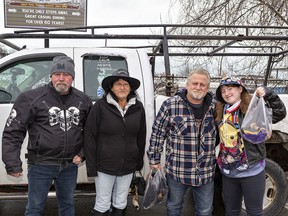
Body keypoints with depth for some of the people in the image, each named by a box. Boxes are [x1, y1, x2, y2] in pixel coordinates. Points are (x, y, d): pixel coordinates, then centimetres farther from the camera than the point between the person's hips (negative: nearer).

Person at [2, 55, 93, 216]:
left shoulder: (84, 100, 2)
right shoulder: (31, 98, -11)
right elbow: (12, 132, -11)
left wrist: (82, 154, 1)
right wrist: (13, 165, -14)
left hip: (70, 165, 4)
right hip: (41, 166, -3)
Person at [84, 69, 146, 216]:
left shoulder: (138, 108, -1)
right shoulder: (100, 106, -11)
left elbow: (141, 137, 7)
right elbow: (89, 137, -10)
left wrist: (139, 162, 10)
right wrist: (91, 166, -11)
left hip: (128, 167, 3)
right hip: (104, 166, -3)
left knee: (120, 204, 17)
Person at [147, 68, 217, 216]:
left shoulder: (214, 106, 0)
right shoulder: (170, 105, -8)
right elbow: (157, 132, -2)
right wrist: (154, 159, -2)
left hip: (206, 172, 2)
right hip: (177, 169, -2)